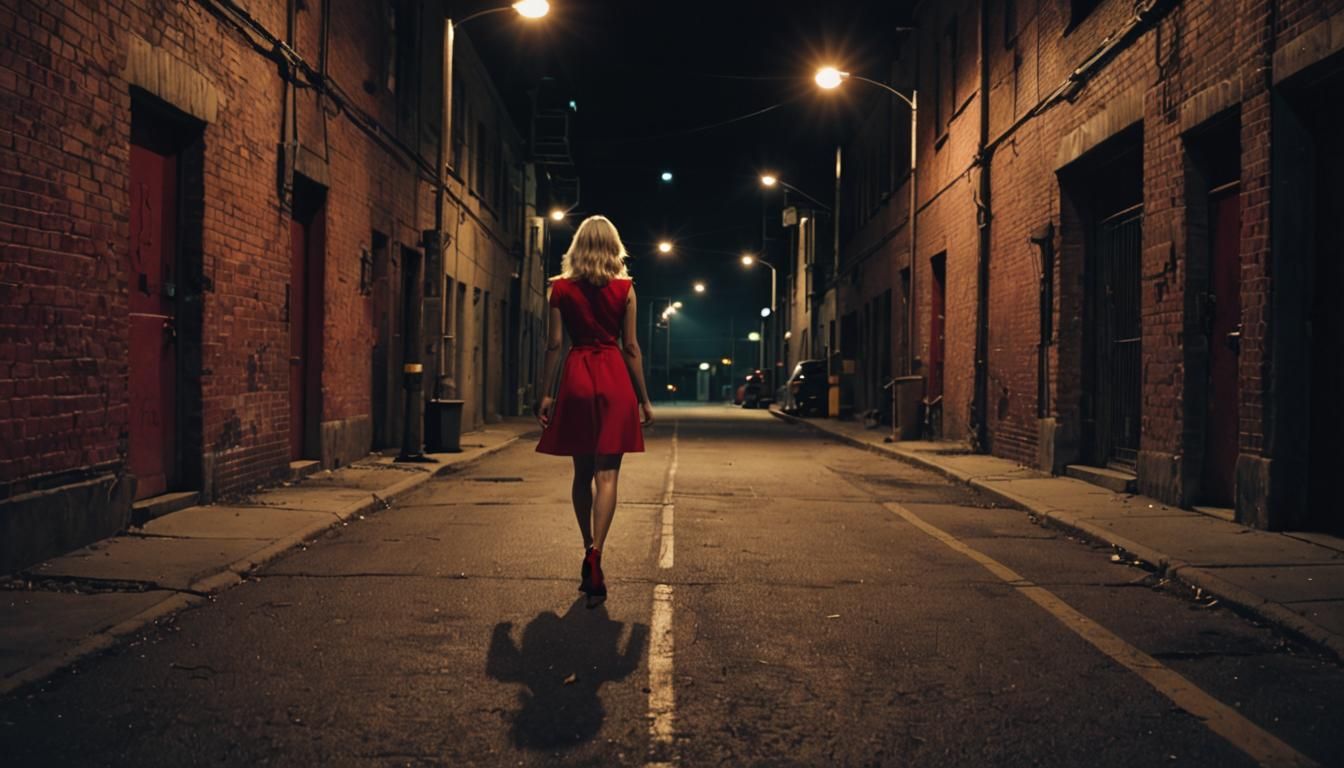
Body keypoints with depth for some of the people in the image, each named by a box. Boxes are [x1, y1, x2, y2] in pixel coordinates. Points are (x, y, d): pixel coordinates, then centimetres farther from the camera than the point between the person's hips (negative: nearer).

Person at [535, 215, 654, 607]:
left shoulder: (561, 288, 4)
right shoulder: (624, 289, 1)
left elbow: (553, 344, 1)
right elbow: (631, 347, 1)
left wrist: (545, 394, 6)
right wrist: (644, 398, 7)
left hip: (576, 379, 2)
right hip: (615, 379, -2)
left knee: (582, 473, 14)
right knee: (606, 475, -4)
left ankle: (589, 551, 21)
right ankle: (594, 556, -16)